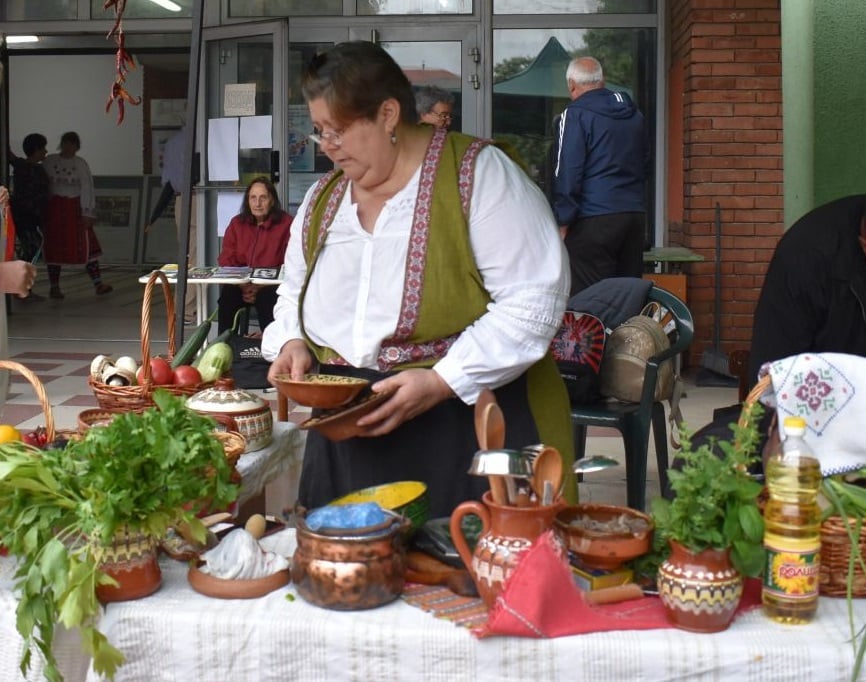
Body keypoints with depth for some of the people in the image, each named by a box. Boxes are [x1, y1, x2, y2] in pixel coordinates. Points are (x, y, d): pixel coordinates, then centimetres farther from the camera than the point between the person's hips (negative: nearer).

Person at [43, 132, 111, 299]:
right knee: (54, 248, 4)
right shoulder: (49, 161, 2)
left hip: (75, 208, 0)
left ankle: (98, 284, -3)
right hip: (54, 208, 0)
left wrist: (87, 213, -10)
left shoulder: (81, 164, 2)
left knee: (87, 246, -4)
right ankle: (54, 287, 13)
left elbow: (87, 188, -3)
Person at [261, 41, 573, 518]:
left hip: (476, 431, -5)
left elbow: (535, 298, -16)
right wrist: (292, 343, 3)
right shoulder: (322, 198, 11)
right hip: (352, 438, 6)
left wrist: (442, 381, -21)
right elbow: (295, 291, 25)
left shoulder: (477, 174, -10)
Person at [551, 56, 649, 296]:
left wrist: (562, 222, -9)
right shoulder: (634, 114, 16)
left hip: (594, 220, -7)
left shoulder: (575, 115, -6)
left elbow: (567, 173, -11)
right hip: (635, 214, 7)